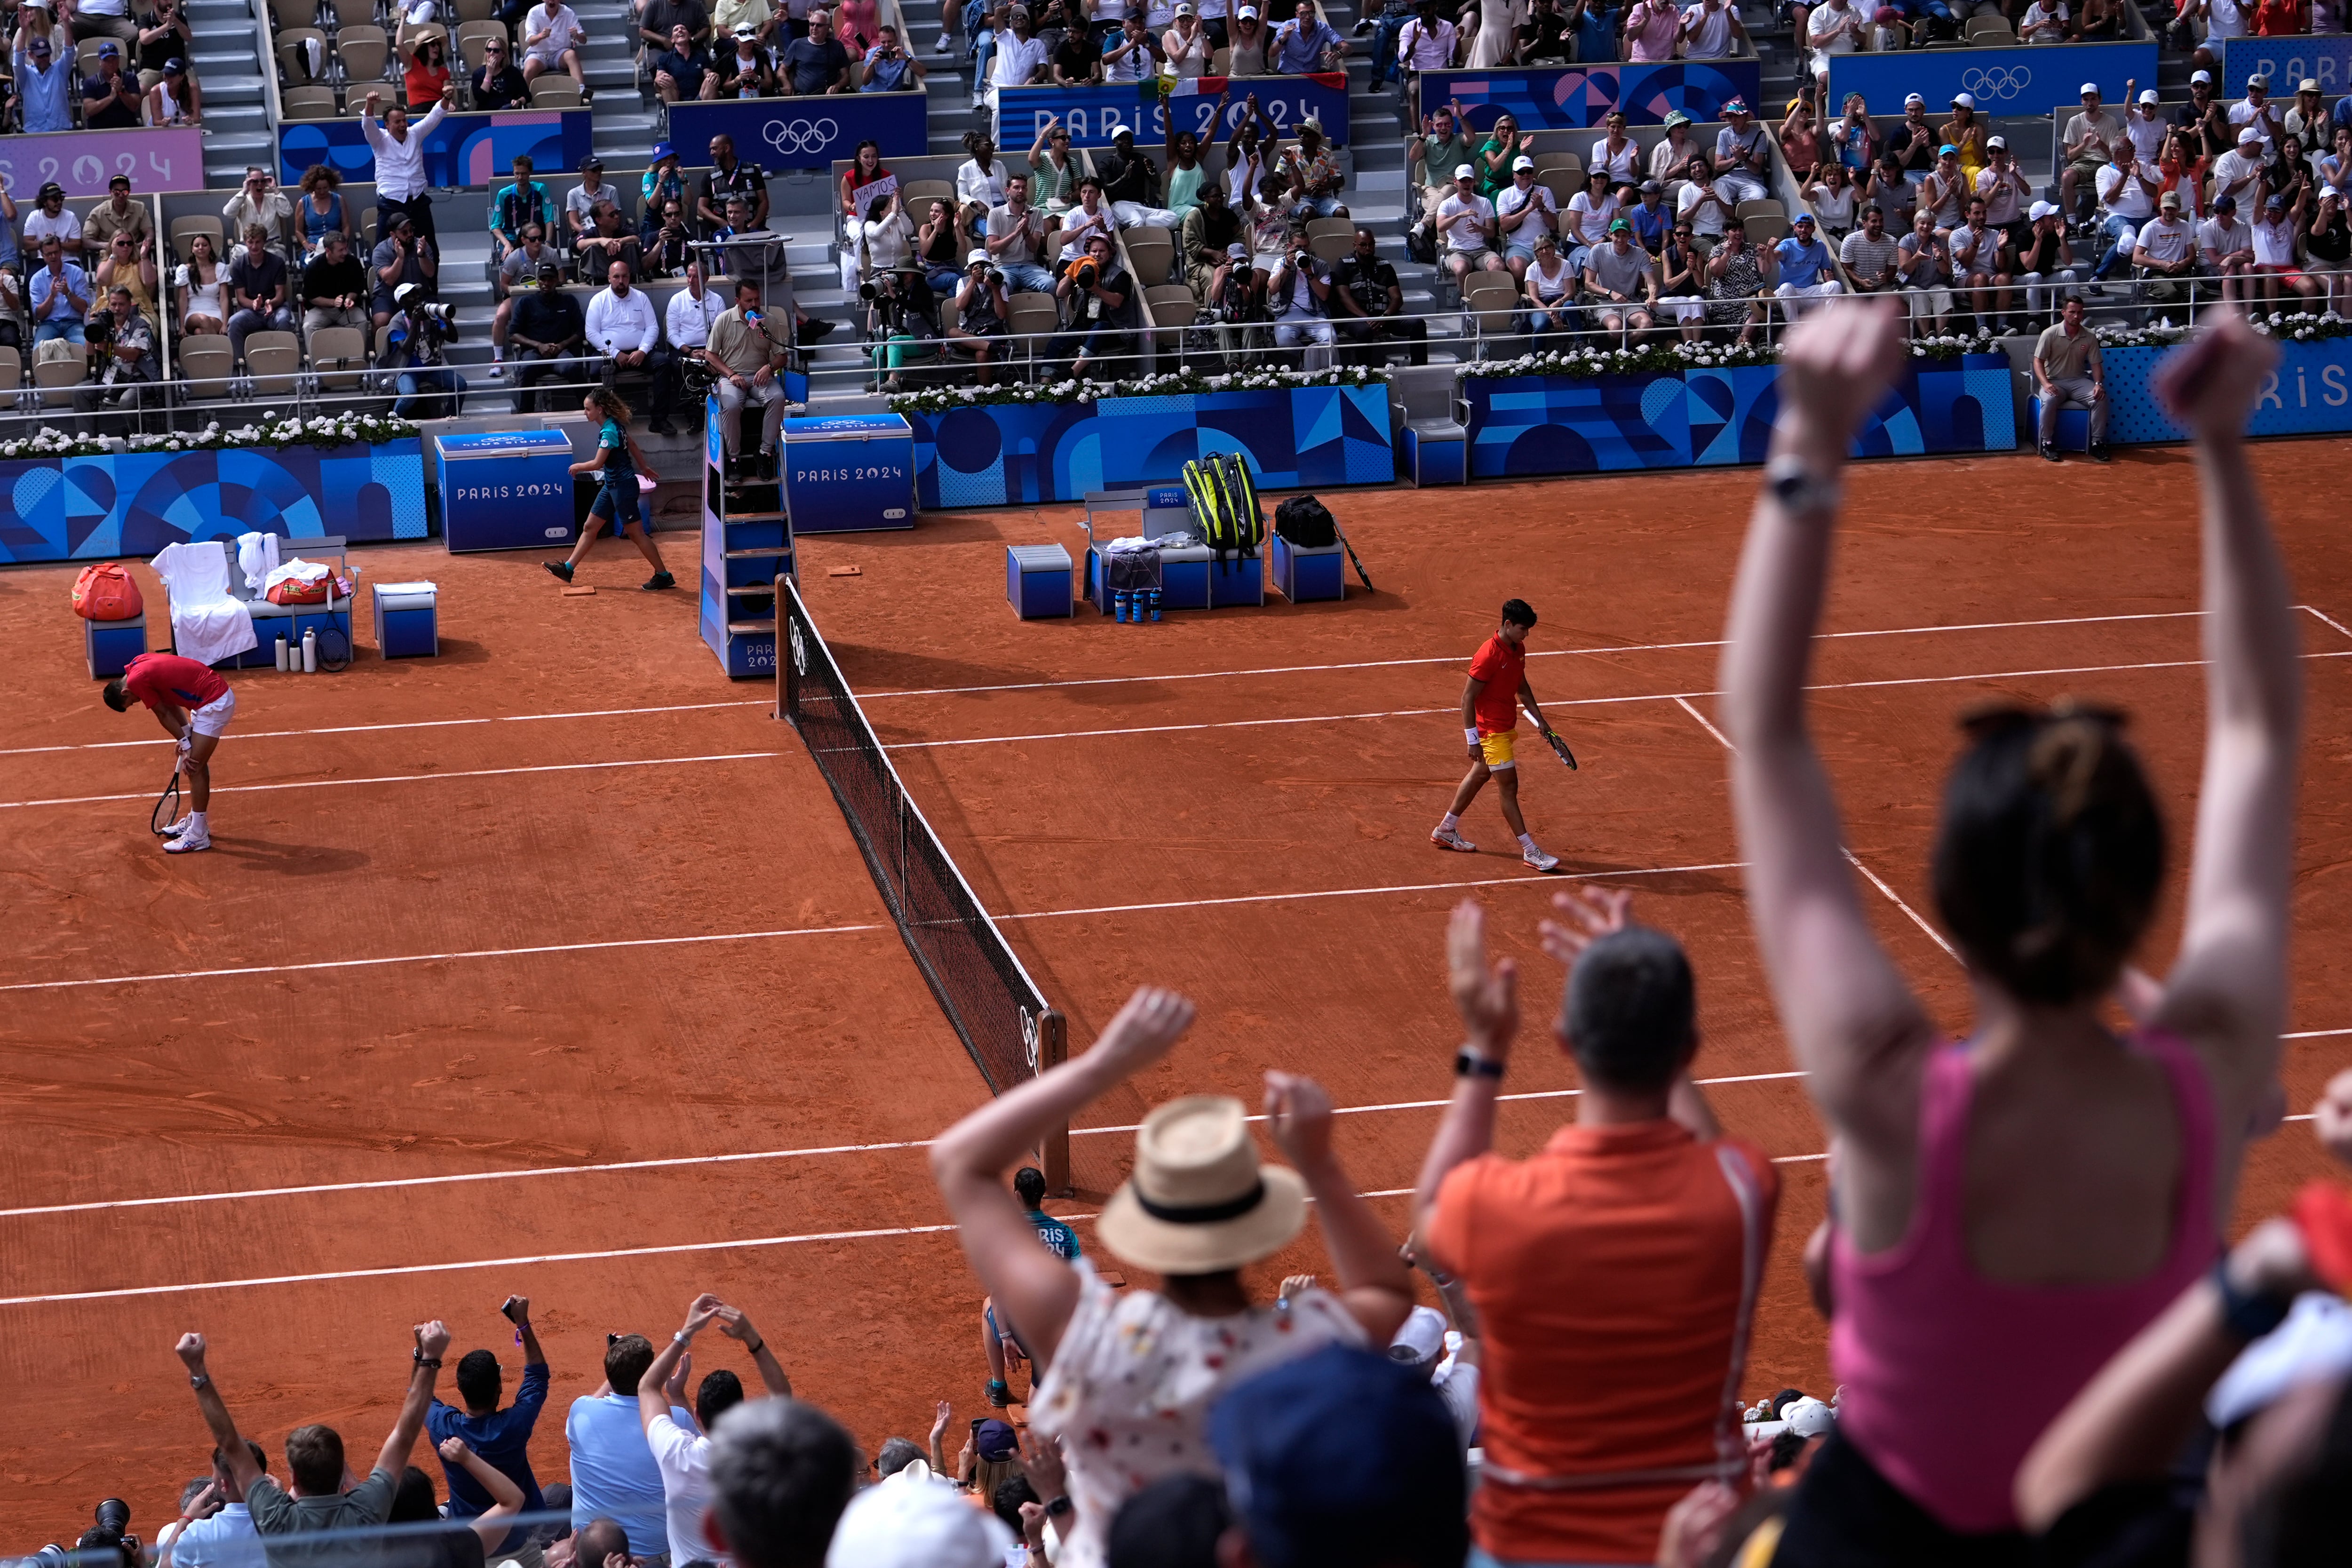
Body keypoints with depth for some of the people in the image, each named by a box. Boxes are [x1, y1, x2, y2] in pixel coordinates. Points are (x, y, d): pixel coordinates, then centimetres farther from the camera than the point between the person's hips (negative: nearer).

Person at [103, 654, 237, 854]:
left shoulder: (137, 680, -16)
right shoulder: (140, 663, 11)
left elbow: (164, 714, -8)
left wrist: (185, 745, 2)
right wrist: (186, 739, 9)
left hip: (215, 703, -10)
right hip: (220, 693, 10)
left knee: (194, 767, -5)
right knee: (196, 764, 21)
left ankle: (198, 835, 0)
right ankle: (196, 821, 34)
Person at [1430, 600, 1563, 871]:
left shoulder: (1518, 649, 2)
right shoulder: (1488, 656, -25)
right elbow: (1468, 698, -21)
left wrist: (1539, 718, 16)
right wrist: (1473, 740, -21)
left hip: (1507, 726, 10)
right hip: (1491, 731, -10)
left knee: (1478, 776, 21)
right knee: (1509, 787, -5)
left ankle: (1445, 831, 36)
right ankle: (1530, 852, -1)